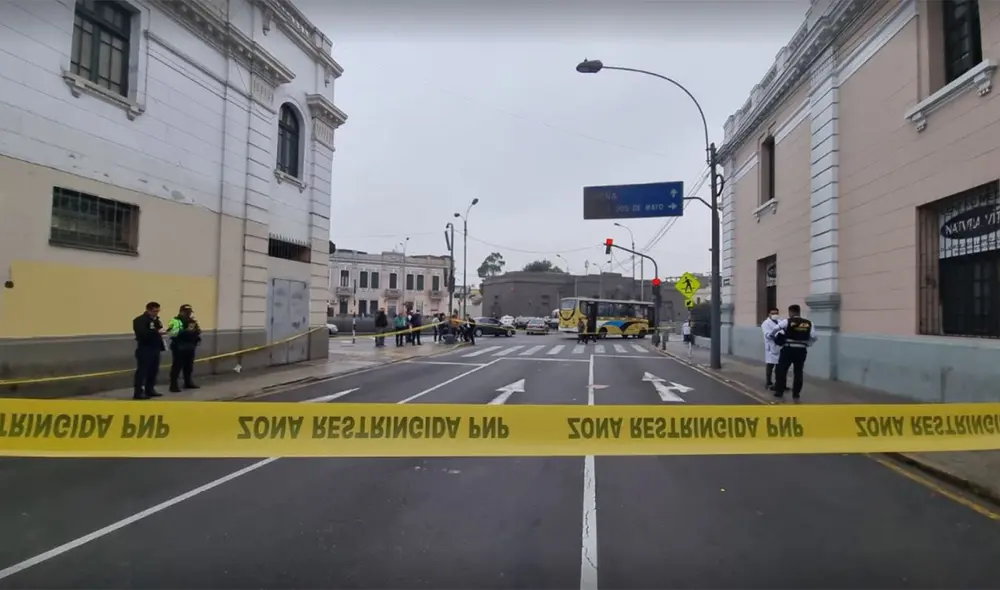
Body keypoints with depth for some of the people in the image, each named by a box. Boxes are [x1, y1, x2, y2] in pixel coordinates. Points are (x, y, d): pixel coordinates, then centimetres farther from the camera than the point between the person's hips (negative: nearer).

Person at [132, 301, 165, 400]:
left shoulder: (155, 319, 18)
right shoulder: (140, 320, -9)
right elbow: (142, 333, -25)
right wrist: (156, 332, -29)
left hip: (155, 349, 8)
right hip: (145, 349, -8)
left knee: (154, 370, 11)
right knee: (142, 371, -7)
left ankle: (150, 390, 20)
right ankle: (138, 393, -4)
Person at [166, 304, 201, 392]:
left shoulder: (192, 321, 16)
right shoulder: (175, 321, -10)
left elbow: (199, 332, 17)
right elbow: (173, 333, -23)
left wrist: (196, 328, -6)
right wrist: (186, 330, -30)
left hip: (190, 347, 7)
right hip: (179, 348, -7)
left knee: (189, 366, 15)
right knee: (177, 366, -5)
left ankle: (188, 383, 26)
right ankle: (173, 385, 0)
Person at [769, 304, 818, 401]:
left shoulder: (787, 321, -6)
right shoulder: (808, 323, 5)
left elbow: (775, 330, -1)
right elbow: (814, 337, 4)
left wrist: (772, 336, 19)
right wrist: (806, 345, 16)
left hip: (789, 349, -4)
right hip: (801, 350, 4)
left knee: (781, 370, 8)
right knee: (798, 372, 13)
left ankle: (779, 392, 11)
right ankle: (796, 394, 16)